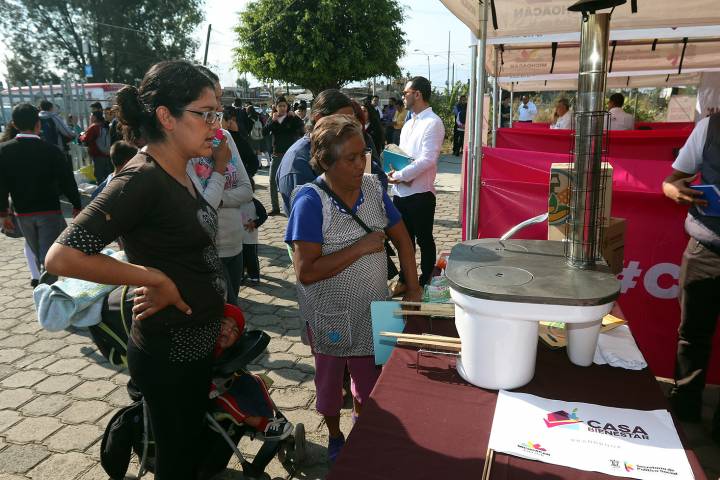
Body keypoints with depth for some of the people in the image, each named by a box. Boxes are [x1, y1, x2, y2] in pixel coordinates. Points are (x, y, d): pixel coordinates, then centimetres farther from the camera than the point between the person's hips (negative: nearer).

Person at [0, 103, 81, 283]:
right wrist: (76, 206, 2)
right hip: (50, 212, -4)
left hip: (22, 214, 4)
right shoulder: (51, 150, -13)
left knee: (38, 256, 21)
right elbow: (67, 181, -10)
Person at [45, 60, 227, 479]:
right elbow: (63, 257, -30)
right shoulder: (142, 179, -23)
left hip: (198, 342, 8)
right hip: (170, 352, -8)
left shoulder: (179, 174, 3)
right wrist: (157, 280, -23)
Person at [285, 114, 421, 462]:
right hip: (331, 317, -4)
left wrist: (413, 288, -2)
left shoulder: (373, 188, -5)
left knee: (369, 378, 22)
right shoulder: (310, 201, -22)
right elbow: (306, 271, -28)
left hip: (374, 312, 5)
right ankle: (335, 437, 48)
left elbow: (402, 238, 5)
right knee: (331, 381, 19)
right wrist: (361, 247, -26)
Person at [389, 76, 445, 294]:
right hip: (400, 192, 8)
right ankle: (405, 280, 31)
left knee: (424, 240, 7)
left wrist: (399, 175, -16)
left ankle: (425, 284, 22)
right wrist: (394, 170, -2)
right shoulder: (409, 124, 15)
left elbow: (427, 159, -20)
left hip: (420, 193, -8)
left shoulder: (433, 123, -11)